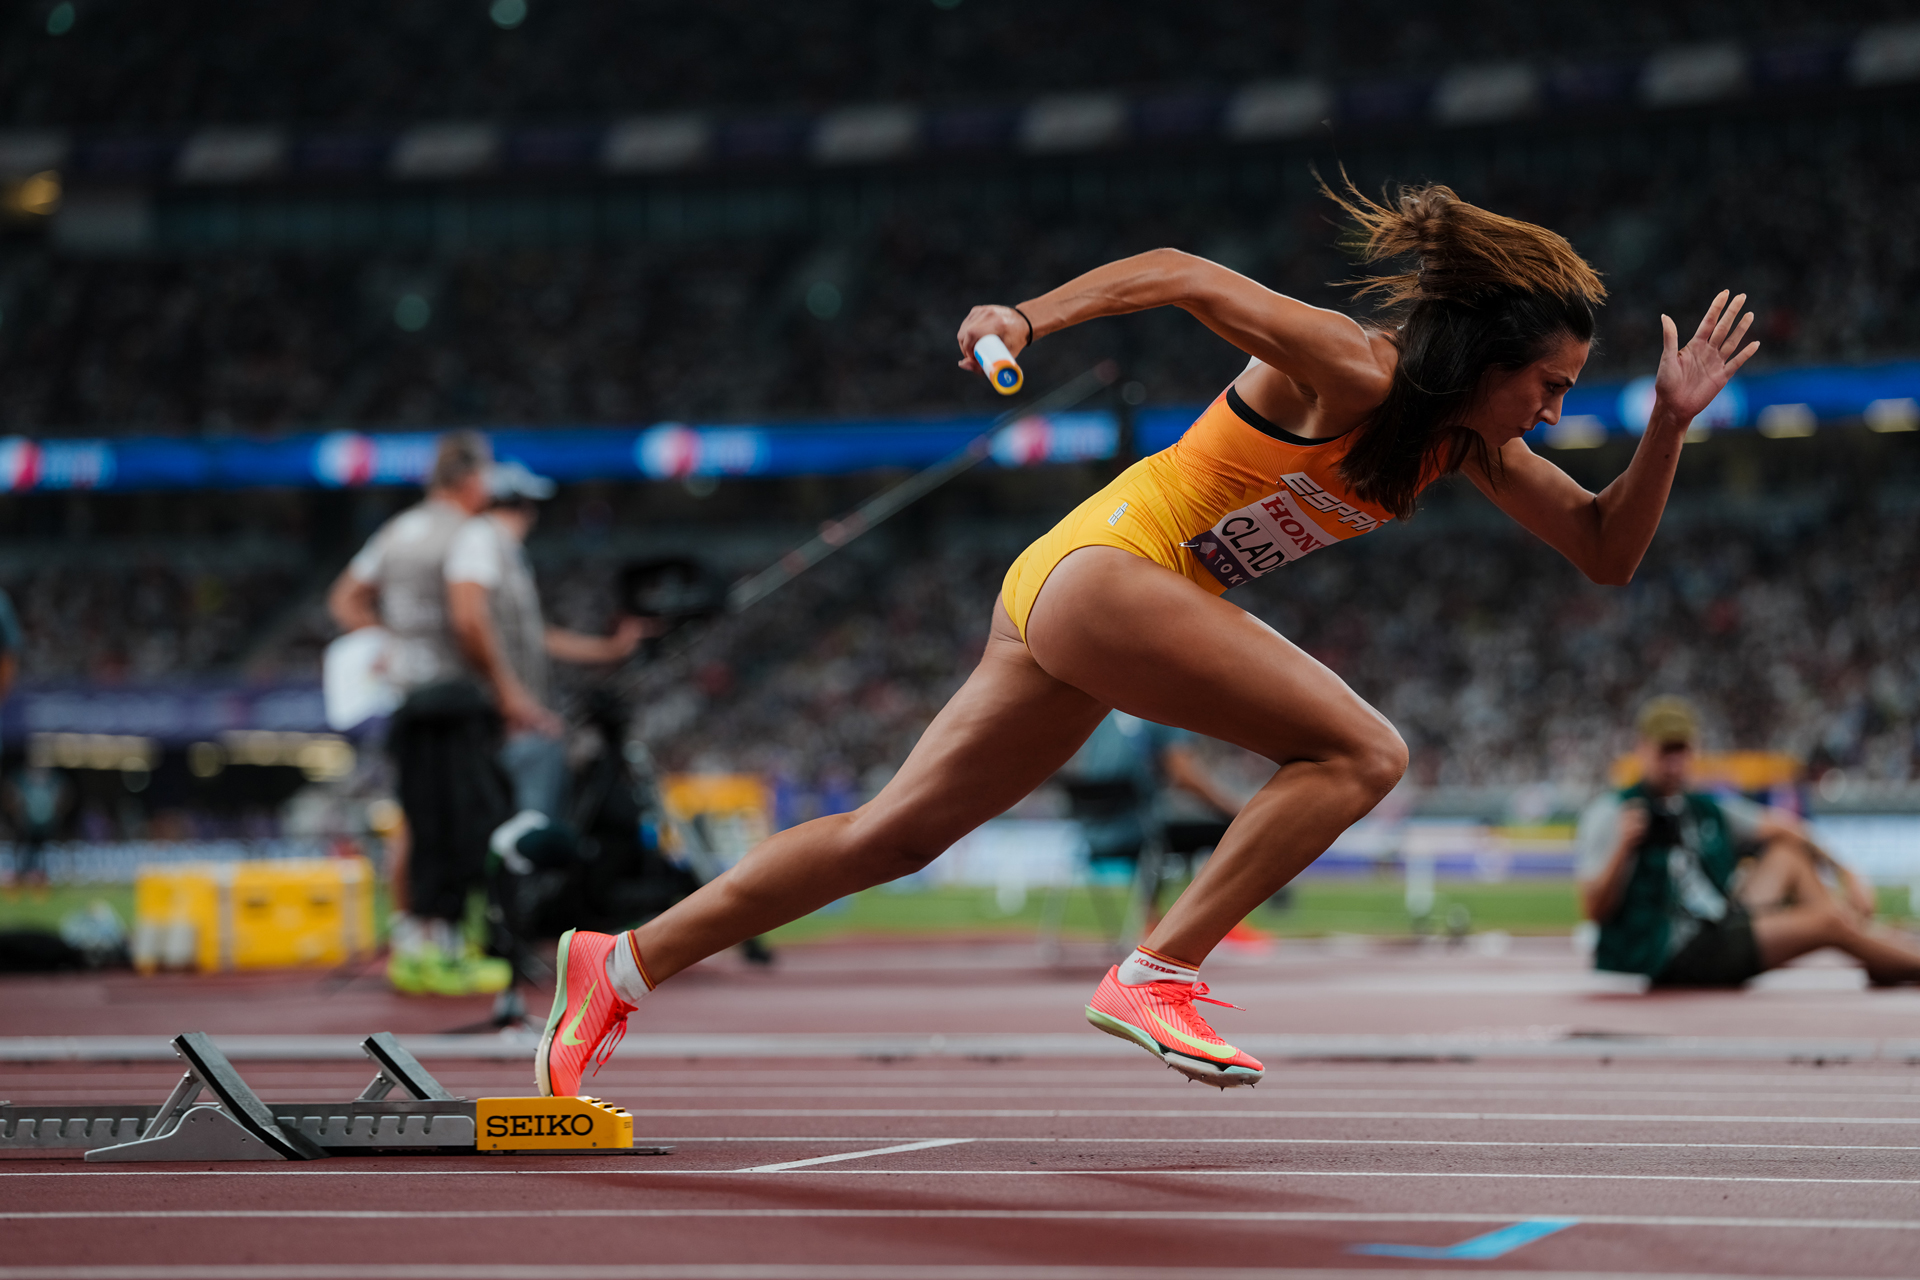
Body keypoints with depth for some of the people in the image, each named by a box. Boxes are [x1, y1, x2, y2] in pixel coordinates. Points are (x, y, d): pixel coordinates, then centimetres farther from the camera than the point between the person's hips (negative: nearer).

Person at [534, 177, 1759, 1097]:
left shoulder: (1469, 442, 9)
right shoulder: (1351, 371, -15)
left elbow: (1607, 551, 11)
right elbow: (1181, 274, -15)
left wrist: (1670, 425, -1)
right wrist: (1031, 318, -23)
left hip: (1077, 599, 9)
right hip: (1105, 564, -9)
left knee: (892, 835, 11)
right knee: (1361, 751, -15)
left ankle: (621, 966, 17)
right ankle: (1160, 974, -16)